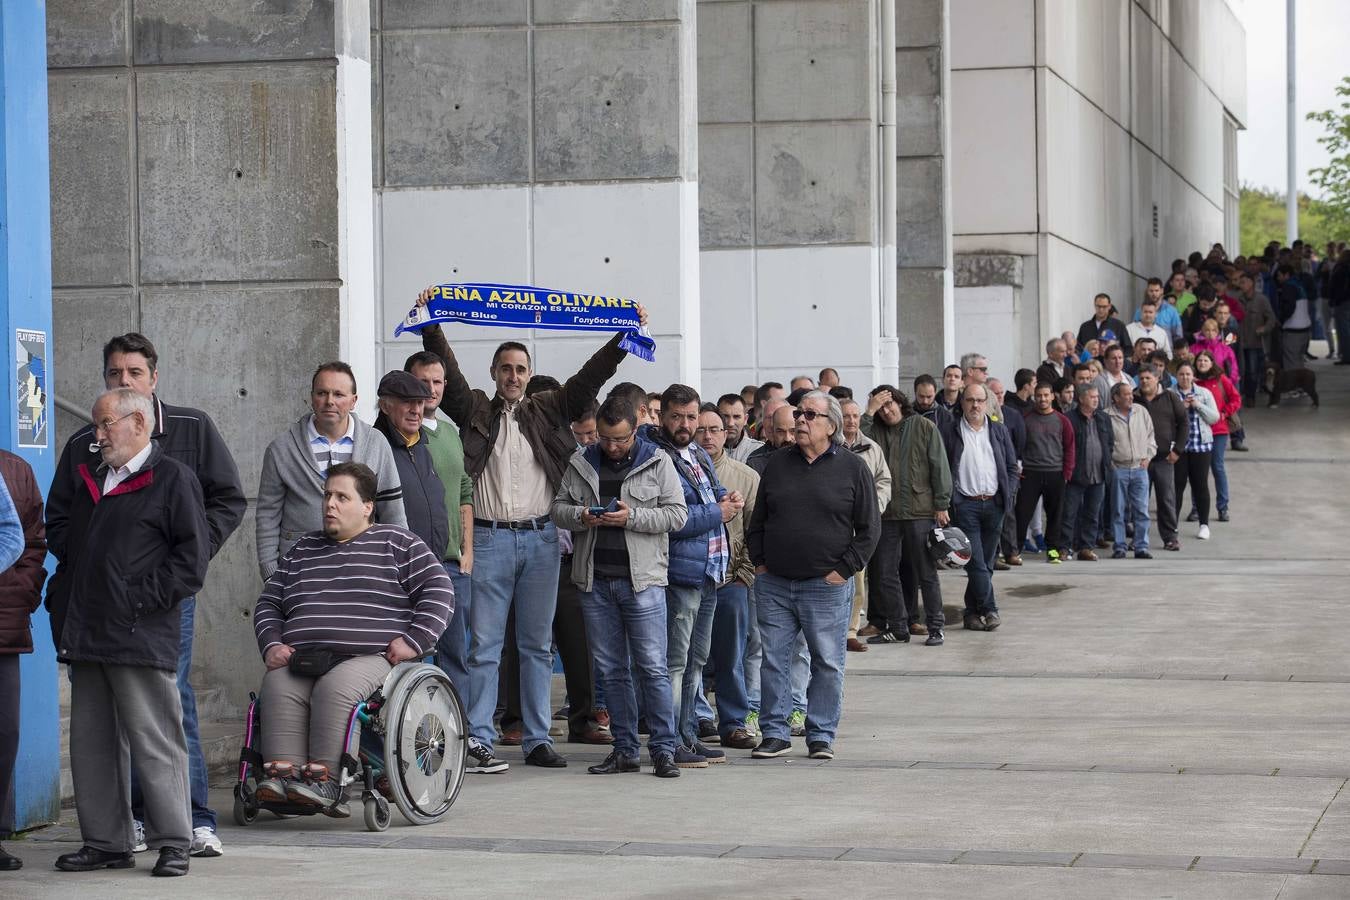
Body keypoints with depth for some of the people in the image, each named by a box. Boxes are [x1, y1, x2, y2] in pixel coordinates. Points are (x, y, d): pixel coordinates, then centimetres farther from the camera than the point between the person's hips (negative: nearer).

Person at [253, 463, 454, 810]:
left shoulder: (397, 543, 13)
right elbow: (268, 604, 29)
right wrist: (272, 644, 9)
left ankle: (325, 780, -41)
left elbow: (439, 590, 6)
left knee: (336, 686, -37)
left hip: (372, 658, -4)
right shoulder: (302, 551, 27)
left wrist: (414, 641, -7)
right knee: (277, 685, -29)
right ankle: (281, 773, -39)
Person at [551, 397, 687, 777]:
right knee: (610, 670, 8)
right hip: (594, 580, 4)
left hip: (642, 579, -4)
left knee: (652, 667, -6)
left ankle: (663, 749, -2)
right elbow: (557, 508, 13)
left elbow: (677, 514, -3)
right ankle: (624, 750, 15)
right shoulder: (581, 463, 11)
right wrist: (580, 516, -9)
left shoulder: (657, 463, 2)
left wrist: (632, 517, -15)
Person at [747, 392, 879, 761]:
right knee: (773, 659, 4)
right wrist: (759, 562, 8)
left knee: (828, 663, 2)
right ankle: (775, 733, 12)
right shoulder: (778, 464, 10)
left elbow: (869, 527, 1)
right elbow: (757, 520, 18)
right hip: (774, 584, 3)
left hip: (826, 587, -3)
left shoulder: (852, 468, 0)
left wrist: (844, 569, -5)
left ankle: (821, 735, 11)